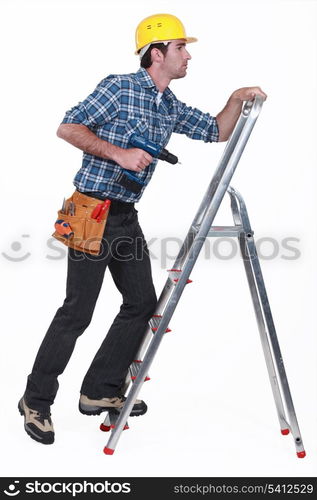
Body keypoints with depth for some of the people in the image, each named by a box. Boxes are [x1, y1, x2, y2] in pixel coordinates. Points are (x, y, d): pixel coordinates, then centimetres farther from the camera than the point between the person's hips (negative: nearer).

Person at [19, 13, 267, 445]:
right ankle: (36, 402, 9)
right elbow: (68, 128, -13)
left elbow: (217, 132, 21)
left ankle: (100, 391, 20)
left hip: (126, 216, 9)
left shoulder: (172, 108, 14)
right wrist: (118, 153, -20)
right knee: (78, 311, -6)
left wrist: (238, 99, 5)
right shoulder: (120, 87, -9)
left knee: (142, 303, 8)